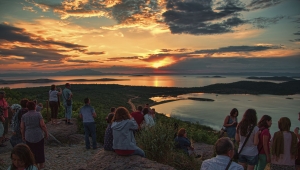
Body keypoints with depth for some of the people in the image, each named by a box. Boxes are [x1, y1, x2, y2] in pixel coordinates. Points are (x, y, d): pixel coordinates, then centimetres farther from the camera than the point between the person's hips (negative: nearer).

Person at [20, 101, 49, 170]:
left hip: (28, 137, 2)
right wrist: (46, 133, -1)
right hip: (39, 136, -1)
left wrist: (23, 135, 15)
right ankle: (41, 164, 26)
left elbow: (22, 128, 1)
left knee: (32, 151, 13)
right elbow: (43, 125, -12)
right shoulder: (38, 114, -10)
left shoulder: (24, 116, -1)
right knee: (40, 150, 14)